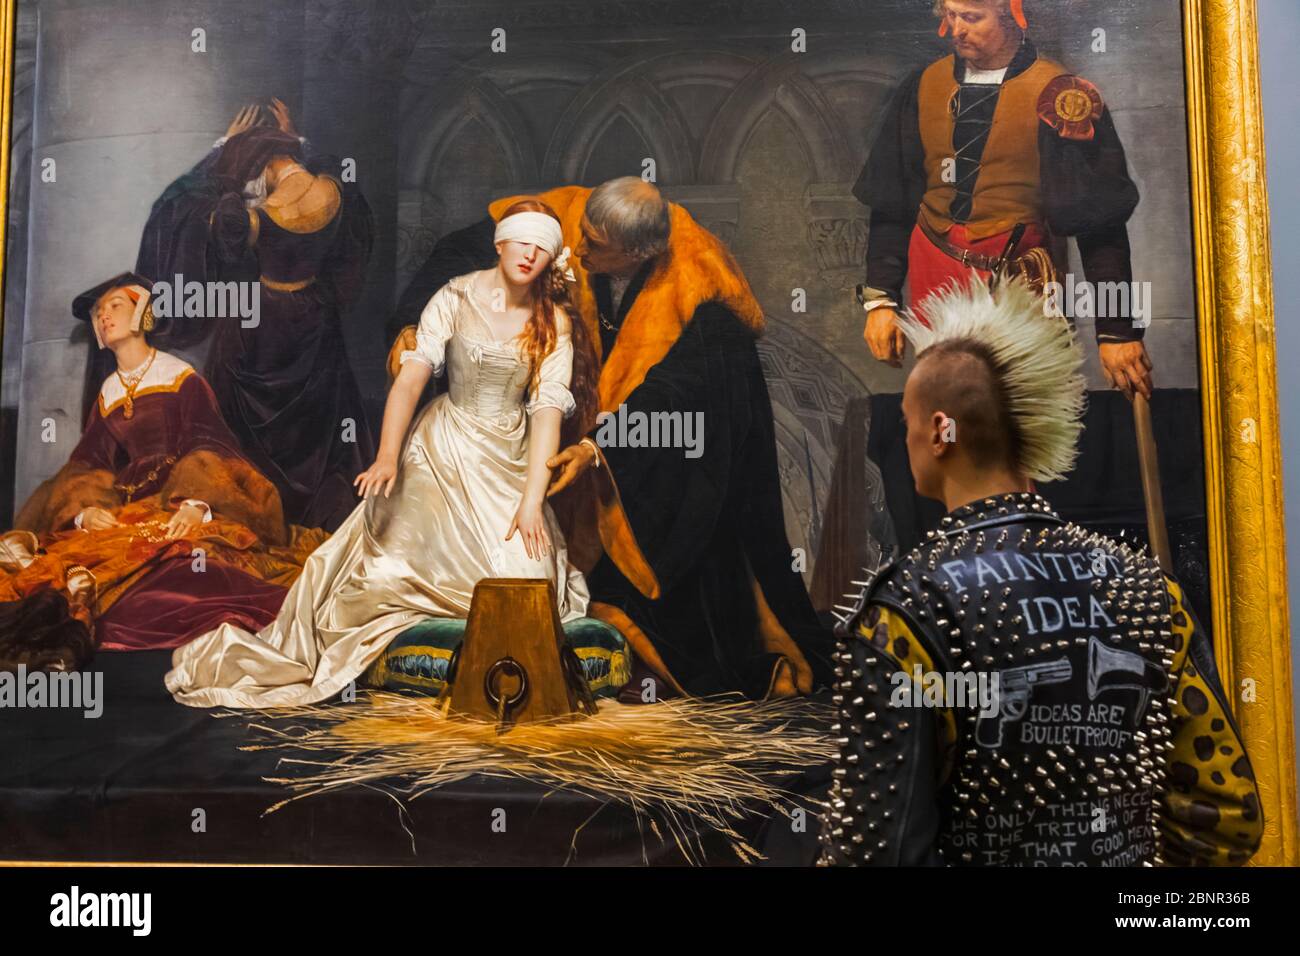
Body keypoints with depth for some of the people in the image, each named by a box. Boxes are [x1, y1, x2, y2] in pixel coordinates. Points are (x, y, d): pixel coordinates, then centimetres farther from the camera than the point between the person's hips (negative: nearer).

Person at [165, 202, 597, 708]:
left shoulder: (554, 323, -3)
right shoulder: (456, 298, -7)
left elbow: (548, 410, -10)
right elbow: (410, 378, -14)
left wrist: (532, 500, -18)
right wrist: (387, 456, -27)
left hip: (511, 457, 2)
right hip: (445, 447, -1)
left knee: (527, 580, -12)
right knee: (389, 558, -14)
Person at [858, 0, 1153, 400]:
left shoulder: (1056, 95, -5)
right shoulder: (924, 87, 6)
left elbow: (1099, 222, -5)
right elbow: (891, 204, 10)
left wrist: (1116, 331, -8)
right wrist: (880, 298, 3)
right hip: (934, 283, 3)